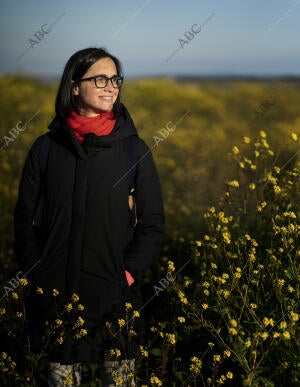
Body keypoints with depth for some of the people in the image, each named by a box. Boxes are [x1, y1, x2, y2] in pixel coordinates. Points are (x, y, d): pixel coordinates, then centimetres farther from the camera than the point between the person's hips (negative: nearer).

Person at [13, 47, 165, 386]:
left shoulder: (134, 150, 0)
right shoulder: (46, 148, 2)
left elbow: (153, 223, 2)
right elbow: (25, 218, 7)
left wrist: (129, 274, -10)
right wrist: (35, 273, -4)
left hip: (115, 295, -1)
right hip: (56, 296, 1)